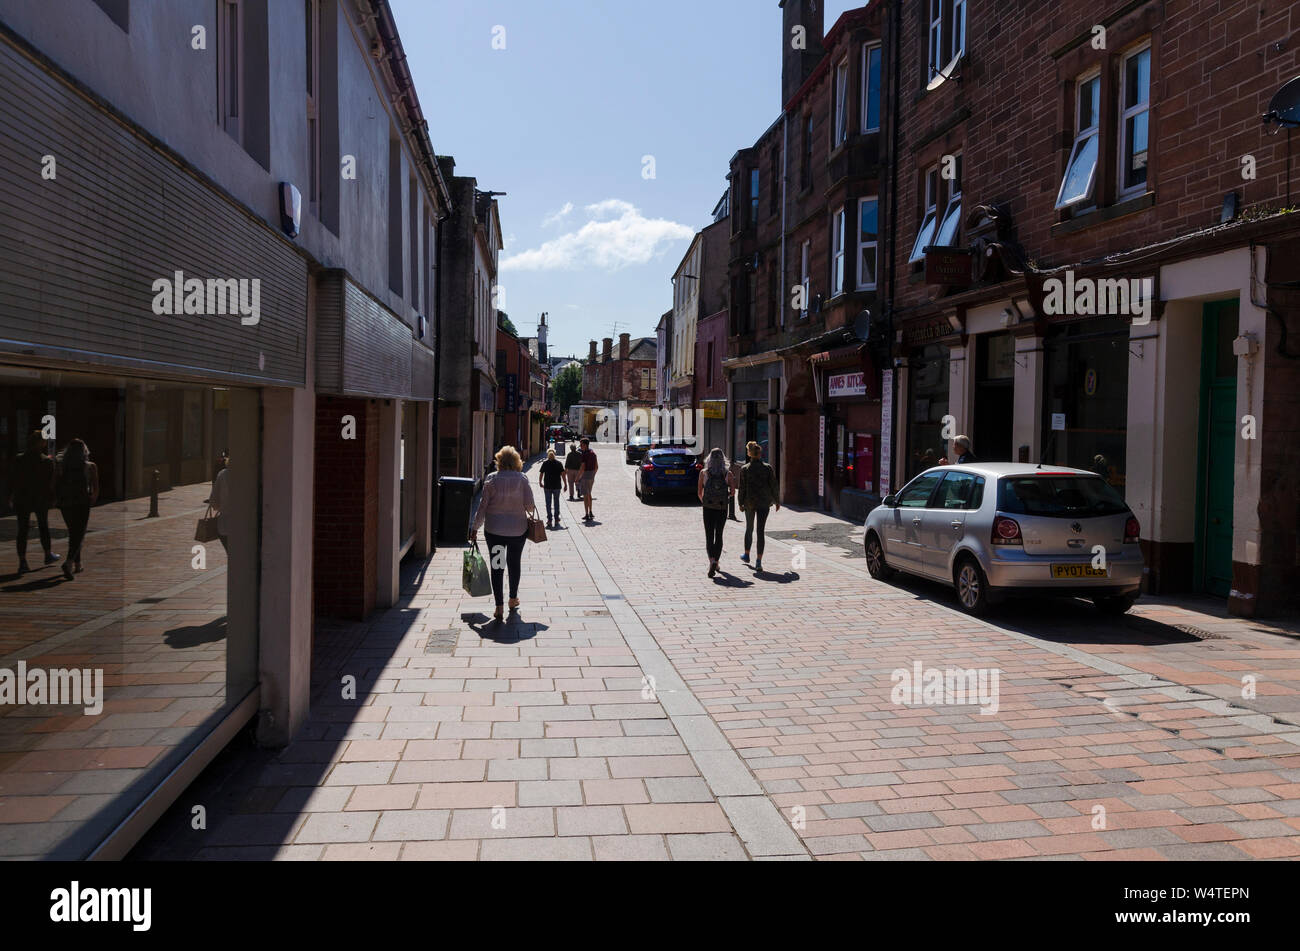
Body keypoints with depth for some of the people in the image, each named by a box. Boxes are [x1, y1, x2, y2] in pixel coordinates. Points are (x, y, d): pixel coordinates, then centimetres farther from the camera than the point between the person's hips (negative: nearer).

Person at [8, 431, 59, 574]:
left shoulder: (19, 460, -5)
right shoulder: (48, 461, -8)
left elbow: (13, 481, -1)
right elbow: (51, 482, -9)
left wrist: (11, 498, 8)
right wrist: (51, 498, 0)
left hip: (22, 499, 1)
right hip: (41, 500, -1)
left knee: (22, 530, 2)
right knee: (43, 526, 18)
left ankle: (22, 562, -4)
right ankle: (48, 555, 32)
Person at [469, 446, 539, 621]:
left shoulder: (491, 479, -5)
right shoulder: (522, 479, -6)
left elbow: (483, 505, -4)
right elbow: (530, 505, -9)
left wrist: (475, 528, 4)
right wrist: (532, 515, 14)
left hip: (494, 529, -1)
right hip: (518, 529, 1)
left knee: (497, 567, 4)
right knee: (515, 563, 19)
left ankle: (499, 606, 0)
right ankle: (513, 599, 34)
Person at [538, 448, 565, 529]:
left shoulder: (545, 463, -4)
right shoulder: (558, 463, -2)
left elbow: (541, 474, -2)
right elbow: (562, 474, -5)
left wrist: (540, 482, 14)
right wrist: (565, 484, 1)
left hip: (547, 486, -1)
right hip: (557, 486, 1)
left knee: (548, 504, 6)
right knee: (556, 503, 13)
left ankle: (549, 520, 1)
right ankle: (556, 520, 16)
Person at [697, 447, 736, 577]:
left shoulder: (704, 472, -2)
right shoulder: (727, 473, -2)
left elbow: (699, 492, 2)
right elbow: (732, 492, -5)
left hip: (708, 508, -1)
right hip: (722, 508, 1)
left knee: (709, 536, 0)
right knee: (719, 535, 16)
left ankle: (712, 561, -22)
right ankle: (716, 562, 22)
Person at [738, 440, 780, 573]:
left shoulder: (744, 469, -6)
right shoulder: (768, 468, -4)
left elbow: (742, 488, -4)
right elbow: (773, 486, -1)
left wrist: (741, 503, 5)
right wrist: (777, 501, 9)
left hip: (749, 502, 0)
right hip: (764, 502, 0)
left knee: (749, 529, 20)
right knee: (760, 531, -1)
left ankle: (746, 555, 35)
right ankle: (758, 562, -8)